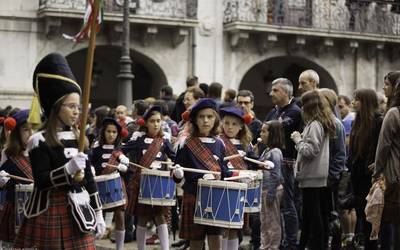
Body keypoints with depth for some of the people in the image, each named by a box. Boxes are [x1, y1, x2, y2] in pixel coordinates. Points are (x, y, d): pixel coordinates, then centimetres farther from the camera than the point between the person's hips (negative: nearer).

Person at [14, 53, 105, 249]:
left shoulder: (79, 138, 11)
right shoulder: (40, 141, -8)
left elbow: (89, 179, 13)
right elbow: (41, 181, -15)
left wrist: (98, 214, 12)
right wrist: (68, 170, -27)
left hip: (79, 211, 6)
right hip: (52, 212, -6)